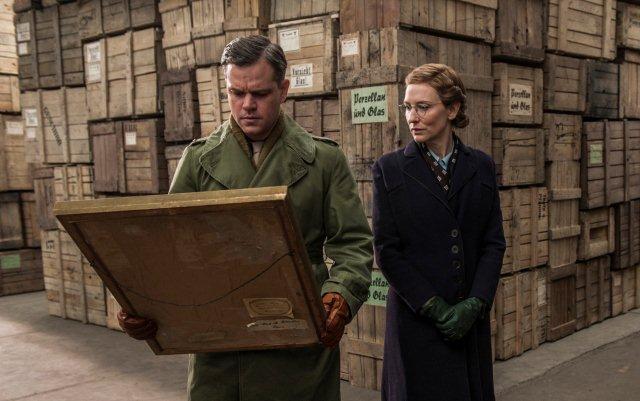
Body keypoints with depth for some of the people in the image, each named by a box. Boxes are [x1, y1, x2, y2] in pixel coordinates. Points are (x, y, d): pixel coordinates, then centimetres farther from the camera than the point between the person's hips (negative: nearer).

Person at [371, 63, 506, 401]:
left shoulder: (481, 167, 4)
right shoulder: (389, 169, -4)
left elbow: (494, 242, 4)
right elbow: (386, 250, -7)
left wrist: (476, 303, -9)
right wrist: (435, 308, -11)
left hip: (471, 320, 3)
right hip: (416, 320, -3)